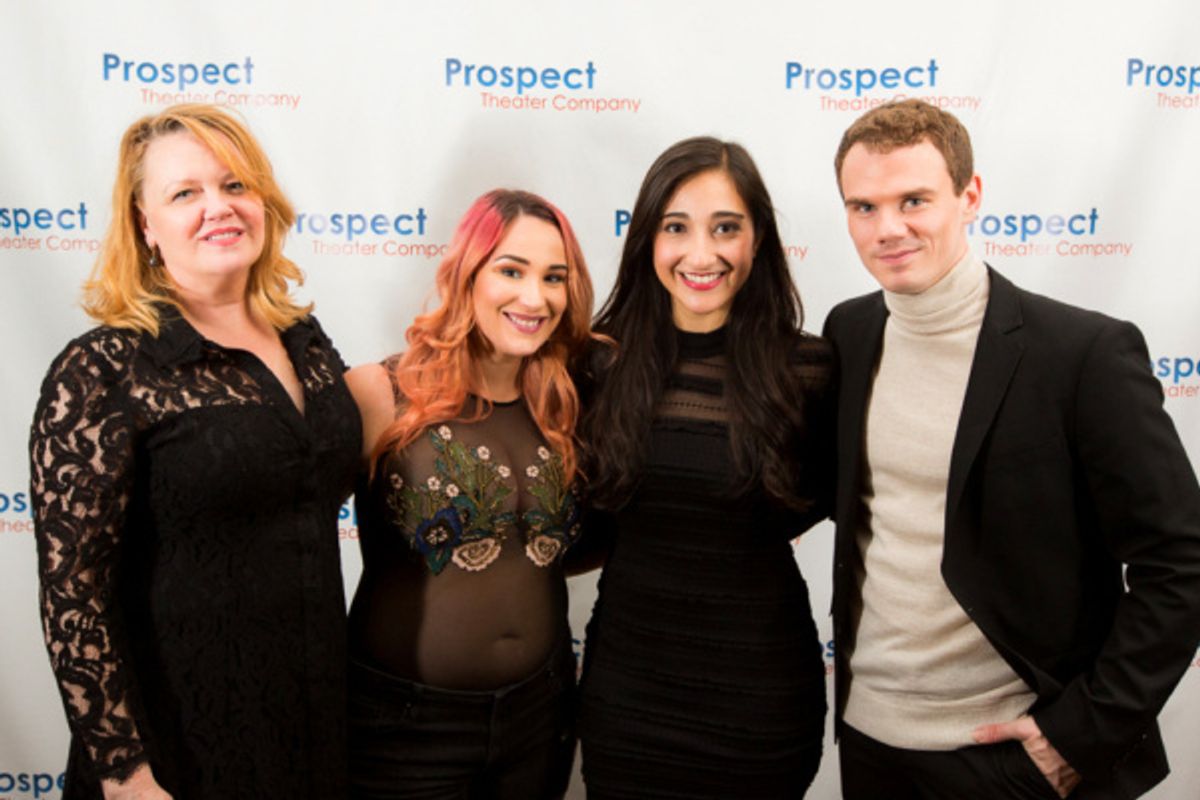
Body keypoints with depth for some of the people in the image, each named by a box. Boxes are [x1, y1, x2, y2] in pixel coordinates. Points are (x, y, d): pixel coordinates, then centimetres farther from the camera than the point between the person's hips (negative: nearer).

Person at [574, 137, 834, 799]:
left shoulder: (807, 370, -11)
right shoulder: (605, 362, -5)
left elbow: (827, 492, 7)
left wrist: (748, 537, -1)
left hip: (758, 690, -2)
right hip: (624, 682, 2)